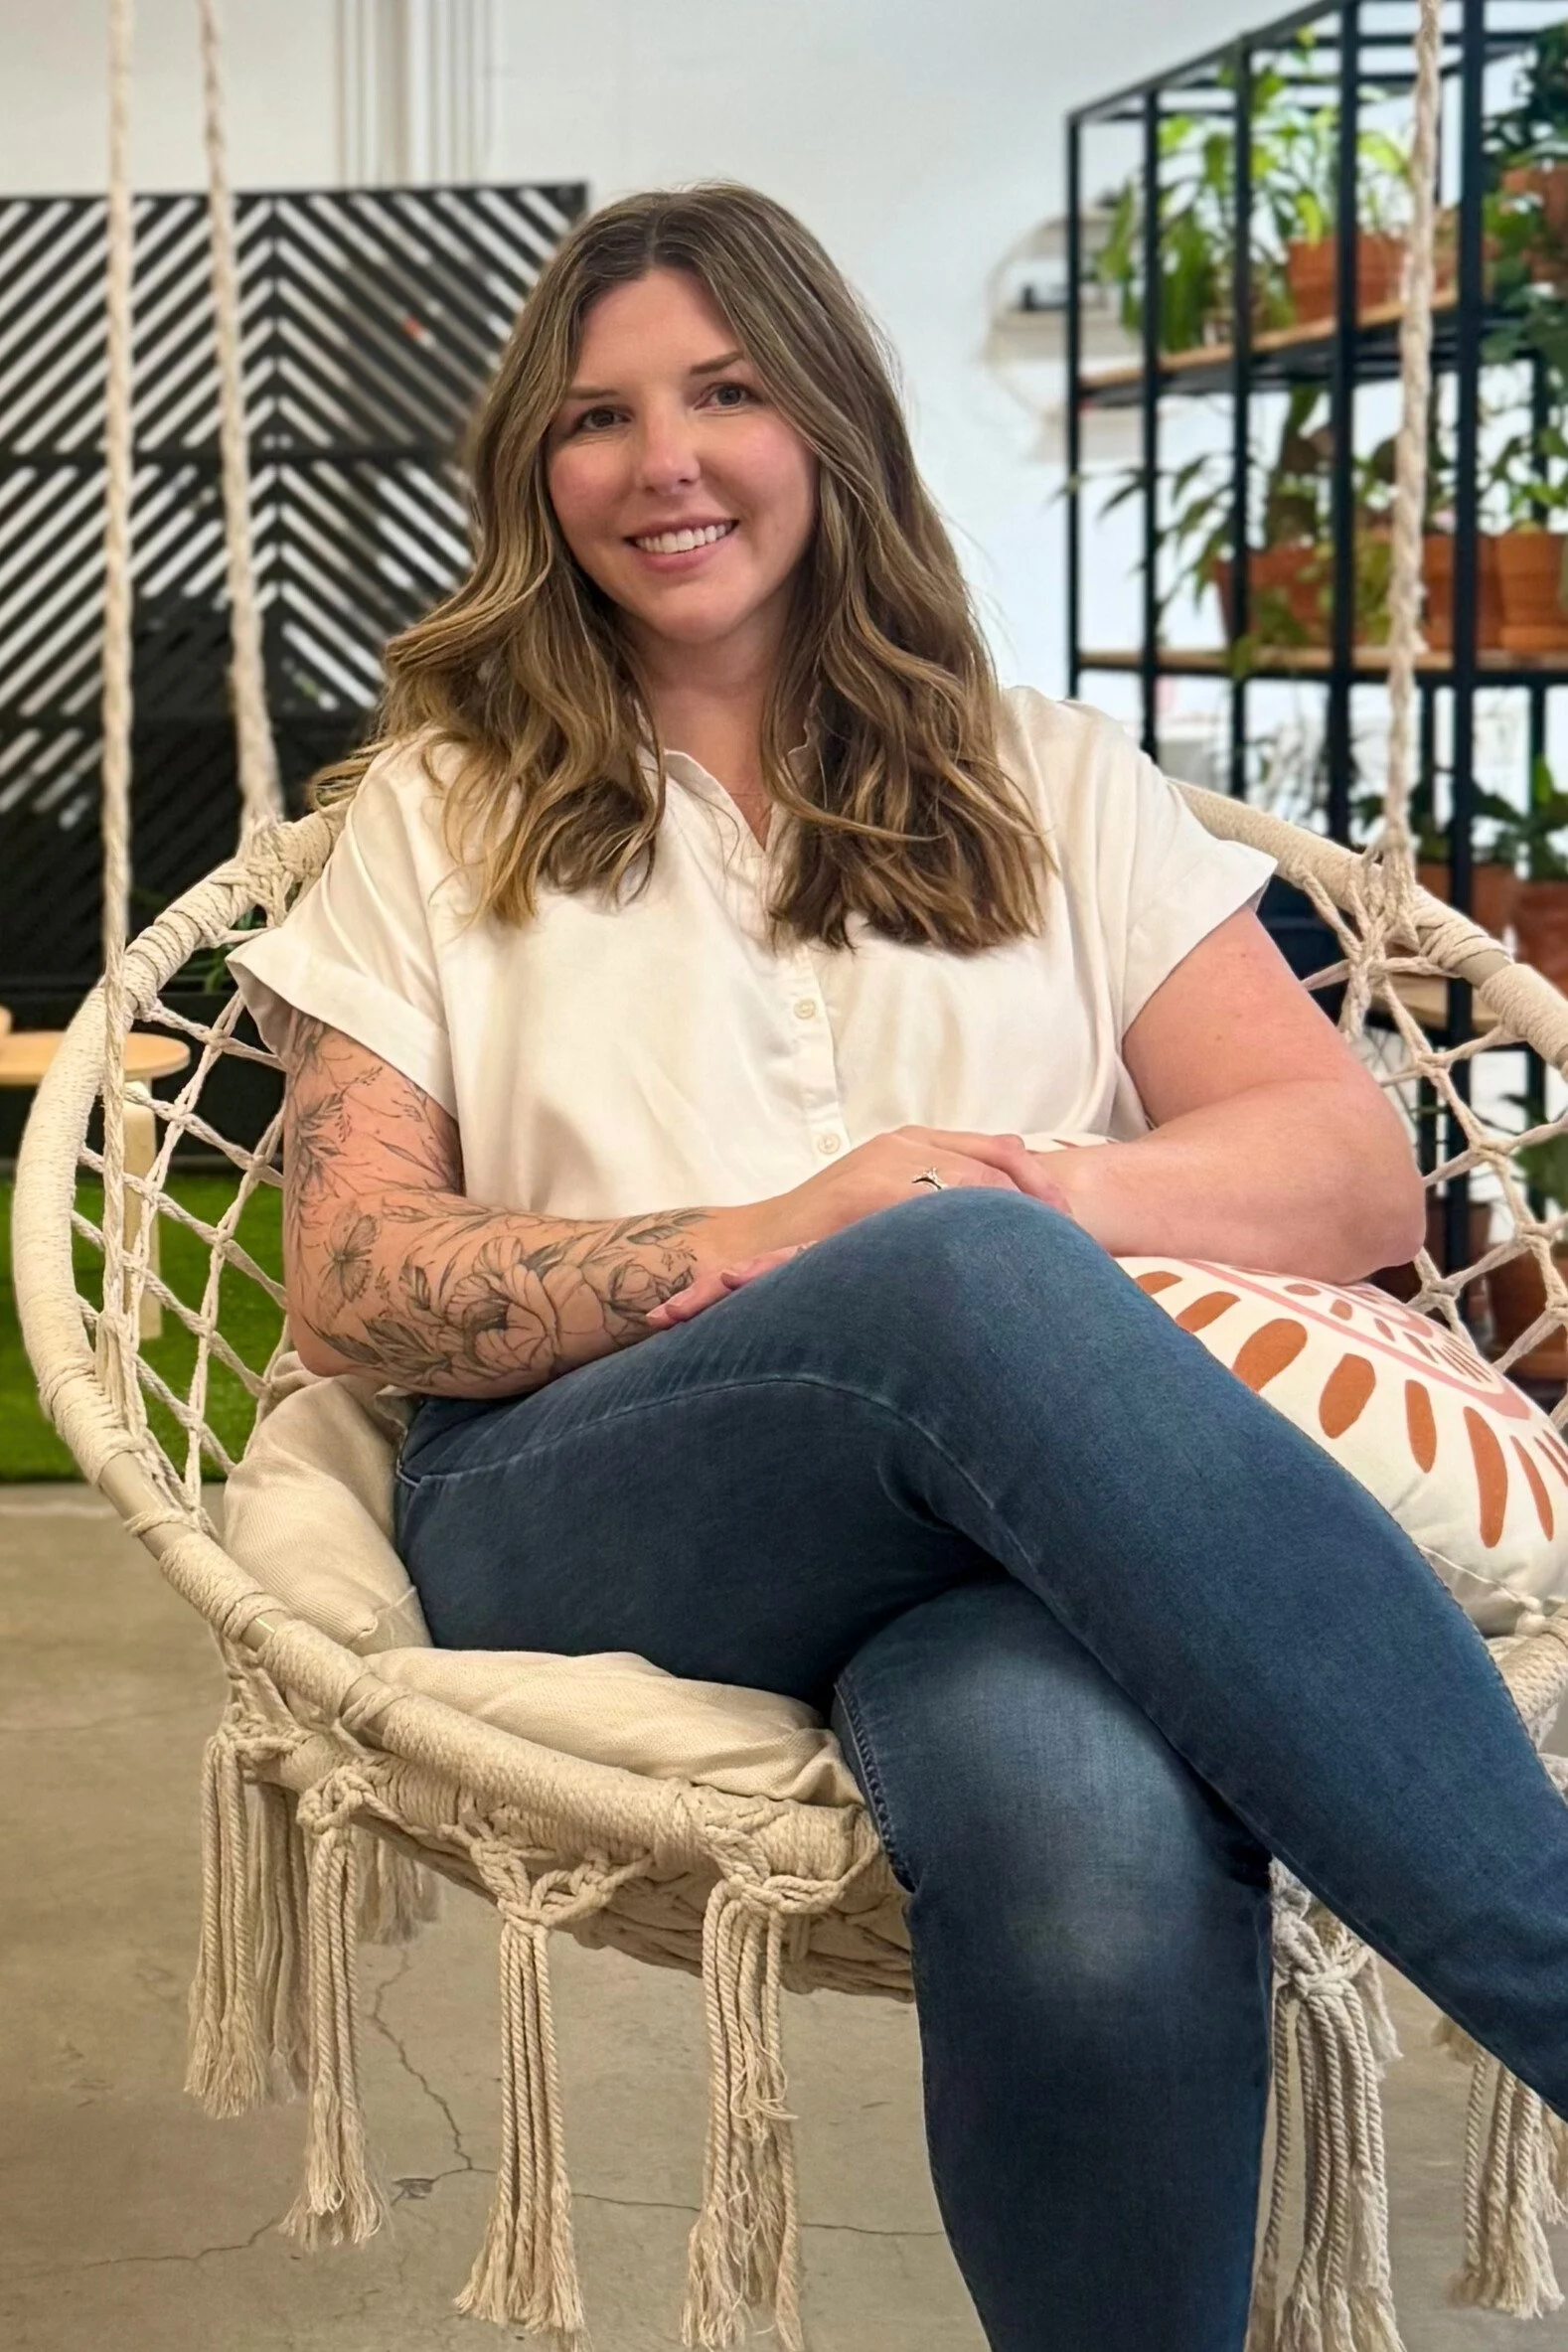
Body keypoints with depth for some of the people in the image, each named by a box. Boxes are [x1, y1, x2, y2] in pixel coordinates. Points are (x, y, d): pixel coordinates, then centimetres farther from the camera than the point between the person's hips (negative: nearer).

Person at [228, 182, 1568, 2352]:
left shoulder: (1049, 786, 24)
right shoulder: (440, 812, 22)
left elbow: (1363, 1178, 12)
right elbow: (351, 1284, 8)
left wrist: (1053, 1191, -10)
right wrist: (774, 1243, -10)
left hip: (1023, 1512, 1)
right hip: (582, 1518, 0)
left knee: (1088, 1809, -41)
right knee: (970, 1283, -38)